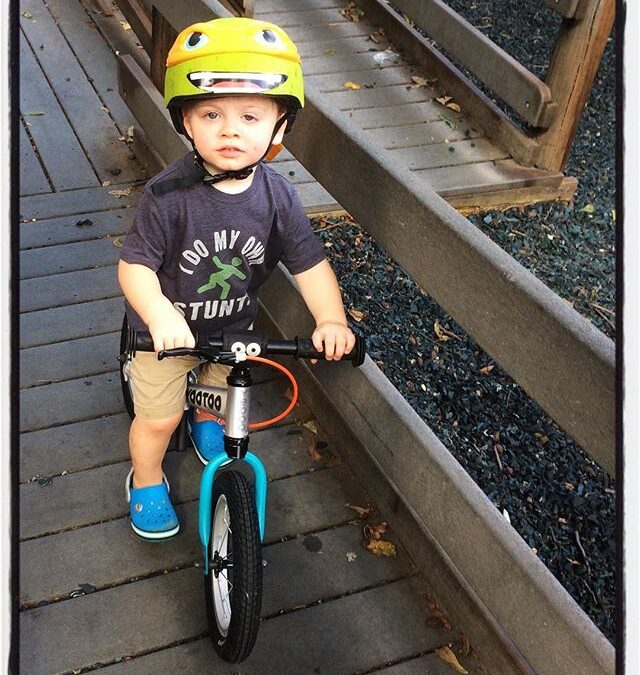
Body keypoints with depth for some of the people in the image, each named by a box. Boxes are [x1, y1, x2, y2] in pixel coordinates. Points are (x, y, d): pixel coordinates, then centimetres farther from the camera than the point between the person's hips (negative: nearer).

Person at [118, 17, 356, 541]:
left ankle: (206, 421, 64)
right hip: (168, 331, -3)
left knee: (221, 390, 28)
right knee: (158, 417, 10)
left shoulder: (278, 197, -20)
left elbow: (310, 263, -16)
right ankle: (146, 482, 41)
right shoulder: (170, 196, -31)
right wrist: (161, 316, -47)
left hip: (234, 327, 4)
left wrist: (331, 320, -31)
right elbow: (135, 265, -29)